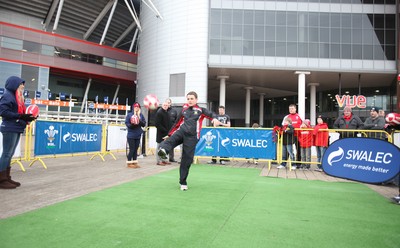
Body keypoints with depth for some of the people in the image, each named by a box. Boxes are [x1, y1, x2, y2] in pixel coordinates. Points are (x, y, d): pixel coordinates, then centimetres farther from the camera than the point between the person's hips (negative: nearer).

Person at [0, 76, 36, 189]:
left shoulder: (18, 97, 18)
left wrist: (27, 117, 2)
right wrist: (20, 116, -21)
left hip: (16, 128, 9)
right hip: (10, 128, -9)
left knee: (10, 154, 12)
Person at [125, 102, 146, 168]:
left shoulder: (141, 115, 5)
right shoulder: (129, 114, -4)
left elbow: (144, 124, 2)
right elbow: (127, 123, -7)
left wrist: (140, 121, -16)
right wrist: (132, 124, -24)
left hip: (138, 135, 4)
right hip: (131, 135, -4)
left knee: (136, 149, 10)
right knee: (132, 149, -1)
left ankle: (135, 162, 19)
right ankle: (129, 163, 11)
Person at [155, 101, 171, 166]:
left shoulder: (166, 112, 14)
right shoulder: (159, 112, -13)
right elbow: (158, 124, -19)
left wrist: (168, 131, 7)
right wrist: (165, 130, -20)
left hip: (166, 133, 8)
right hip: (161, 133, -8)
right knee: (160, 146, -1)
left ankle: (162, 159, 22)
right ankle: (159, 161, 6)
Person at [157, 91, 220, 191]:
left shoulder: (201, 110, 6)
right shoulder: (184, 110, 17)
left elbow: (211, 114, -11)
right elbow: (177, 123, 24)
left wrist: (214, 118, -35)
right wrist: (170, 134, 25)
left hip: (191, 137, -3)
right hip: (181, 132, 3)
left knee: (187, 160, 0)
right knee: (171, 140, -32)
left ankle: (183, 182, 12)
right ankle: (163, 150, -63)